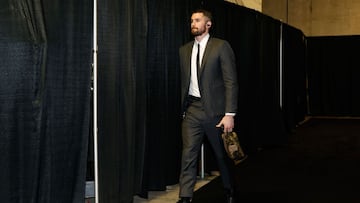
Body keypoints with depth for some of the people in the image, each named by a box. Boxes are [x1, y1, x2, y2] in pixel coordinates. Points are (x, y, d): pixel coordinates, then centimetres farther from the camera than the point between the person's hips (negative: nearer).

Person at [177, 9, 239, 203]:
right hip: (192, 109, 3)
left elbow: (231, 82, -9)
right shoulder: (184, 50, 11)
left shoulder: (221, 46, -5)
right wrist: (183, 107, 11)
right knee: (188, 154, -4)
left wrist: (229, 114, -15)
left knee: (222, 154, 12)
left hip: (214, 109, -3)